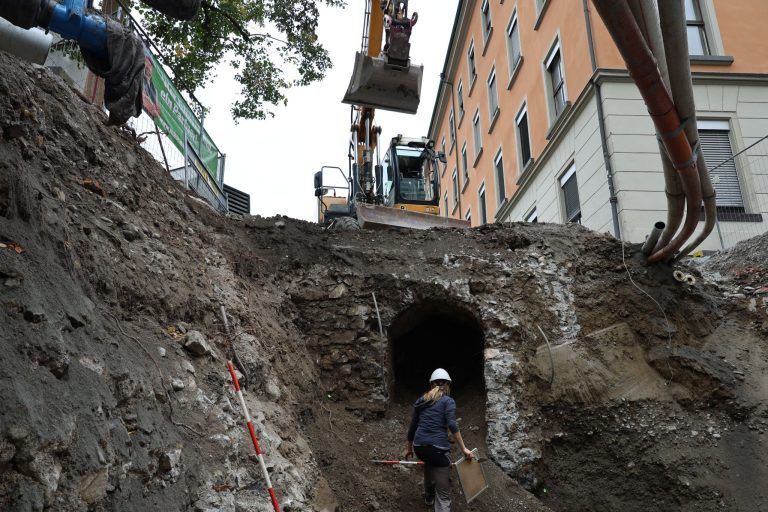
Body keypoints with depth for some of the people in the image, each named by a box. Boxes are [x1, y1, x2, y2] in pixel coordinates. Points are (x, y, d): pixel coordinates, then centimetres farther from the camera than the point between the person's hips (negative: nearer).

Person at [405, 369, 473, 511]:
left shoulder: (421, 400, 14)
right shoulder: (448, 401, 1)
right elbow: (452, 426, -13)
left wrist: (409, 448, 30)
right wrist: (464, 449, -9)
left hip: (419, 447, 6)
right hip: (437, 448, -6)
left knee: (429, 461, 40)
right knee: (443, 494, -2)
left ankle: (429, 497, 54)